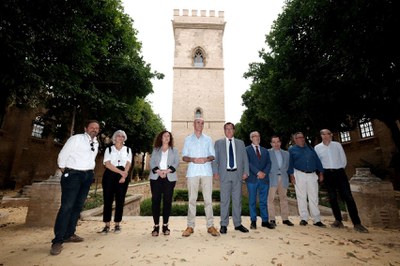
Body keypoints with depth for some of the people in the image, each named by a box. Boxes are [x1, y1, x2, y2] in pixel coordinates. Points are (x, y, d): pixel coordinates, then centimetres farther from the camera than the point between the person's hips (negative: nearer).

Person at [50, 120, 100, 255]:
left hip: (87, 175, 7)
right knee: (67, 206, -9)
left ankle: (69, 234, 23)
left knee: (78, 206, 11)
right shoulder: (76, 138, -7)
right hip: (73, 174, -6)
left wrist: (90, 171, 14)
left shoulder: (96, 144, 12)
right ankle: (58, 240, 0)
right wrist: (64, 171, 0)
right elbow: (63, 155, -6)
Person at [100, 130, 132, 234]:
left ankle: (117, 224, 14)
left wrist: (124, 175, -14)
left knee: (120, 200, 3)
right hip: (110, 175, 0)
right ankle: (107, 225, 12)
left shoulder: (128, 150, 12)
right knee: (107, 199, 1)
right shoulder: (109, 149, 9)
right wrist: (120, 172, -13)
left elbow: (128, 164, 1)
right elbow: (107, 164, -4)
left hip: (123, 176, 1)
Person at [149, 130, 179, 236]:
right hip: (156, 177, 1)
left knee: (167, 201, 0)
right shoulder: (155, 150, 15)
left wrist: (167, 171, -14)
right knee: (155, 200, -1)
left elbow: (176, 163, 2)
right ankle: (156, 226, 9)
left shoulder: (174, 150, 13)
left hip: (169, 178, 0)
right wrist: (158, 171, -15)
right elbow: (152, 162, 3)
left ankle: (165, 226, 12)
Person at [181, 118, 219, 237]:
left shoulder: (208, 139, 14)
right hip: (192, 172, 0)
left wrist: (206, 159, -10)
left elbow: (213, 156, 11)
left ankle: (210, 226, 10)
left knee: (208, 199, 1)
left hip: (206, 171, 1)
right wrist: (192, 159, -12)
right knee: (192, 199, 2)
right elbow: (184, 157, 9)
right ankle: (190, 226, 11)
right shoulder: (188, 139, 13)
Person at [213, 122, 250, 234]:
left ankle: (238, 224, 22)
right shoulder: (218, 143, 8)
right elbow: (215, 159, 4)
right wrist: (215, 172, -6)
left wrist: (245, 172, 0)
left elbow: (245, 159, 10)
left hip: (237, 174, 2)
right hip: (224, 174, -2)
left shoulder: (240, 143, 13)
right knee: (224, 200, 3)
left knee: (237, 200, 9)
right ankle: (224, 225, 14)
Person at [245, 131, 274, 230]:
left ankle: (265, 221, 19)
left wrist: (264, 173, -8)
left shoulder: (265, 150, 17)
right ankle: (253, 221, 16)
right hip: (252, 179, -3)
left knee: (263, 201, 9)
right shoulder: (247, 150, 2)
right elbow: (248, 163, -9)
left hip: (264, 179, 4)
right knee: (252, 201, 6)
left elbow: (268, 163, 9)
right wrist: (258, 172, -16)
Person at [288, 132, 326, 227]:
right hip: (299, 175, -3)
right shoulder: (292, 150, 4)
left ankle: (317, 220, 12)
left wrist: (321, 173, 6)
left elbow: (317, 160, 13)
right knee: (301, 198, 2)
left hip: (312, 175, 3)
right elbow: (290, 163, -1)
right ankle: (304, 219, 12)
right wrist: (291, 175, -9)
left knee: (314, 198, 5)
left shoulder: (310, 148, 16)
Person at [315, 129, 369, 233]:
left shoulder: (337, 145, 6)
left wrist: (341, 169, 5)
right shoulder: (317, 147, 3)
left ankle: (357, 223, -2)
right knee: (332, 198, 5)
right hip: (327, 174, 0)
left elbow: (343, 159, 10)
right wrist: (322, 172, 4)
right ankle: (338, 221, 14)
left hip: (340, 172, 0)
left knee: (348, 197, -6)